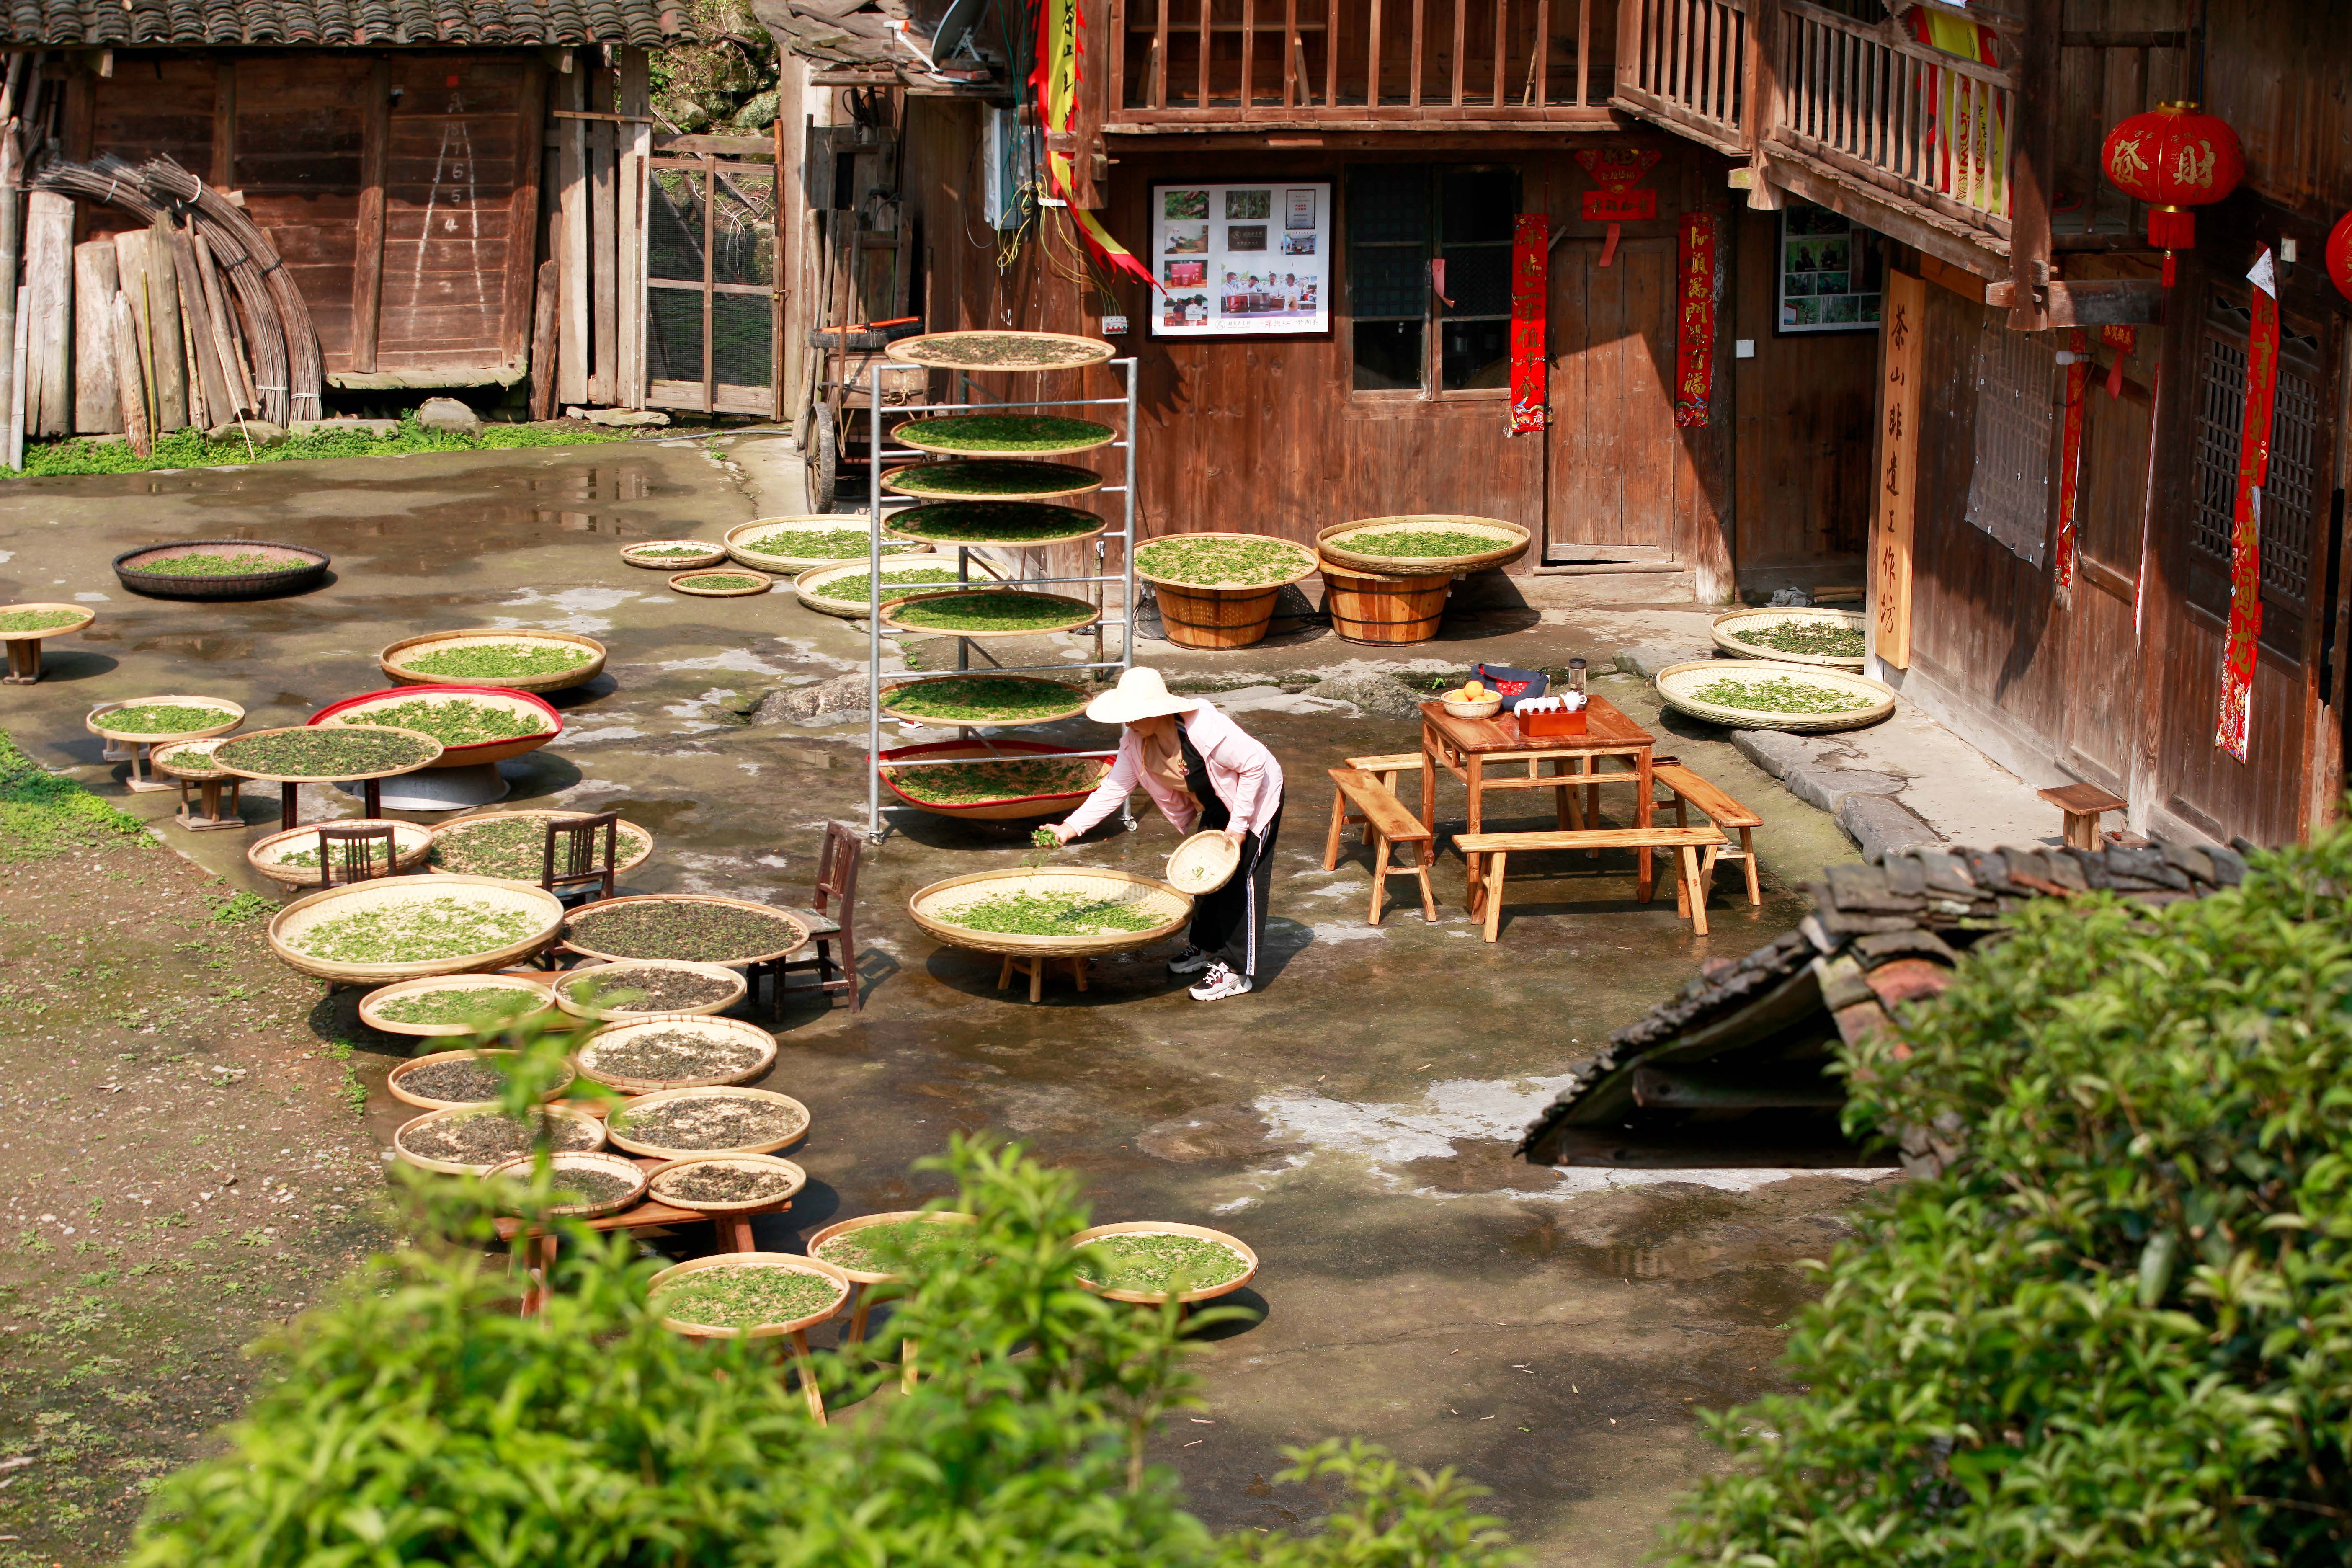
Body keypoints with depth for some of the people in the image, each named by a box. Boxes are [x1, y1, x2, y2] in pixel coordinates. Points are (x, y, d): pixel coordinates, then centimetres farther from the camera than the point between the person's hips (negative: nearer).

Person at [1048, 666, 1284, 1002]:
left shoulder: (1206, 729, -37)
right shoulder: (1136, 741, -15)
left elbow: (1255, 765, -27)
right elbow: (1114, 788, -13)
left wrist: (1239, 824, -23)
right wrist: (1070, 827, -24)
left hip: (1256, 797, -8)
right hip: (1215, 806, 8)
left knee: (1241, 879, -8)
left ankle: (1237, 970, -3)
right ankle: (1208, 947, 35)